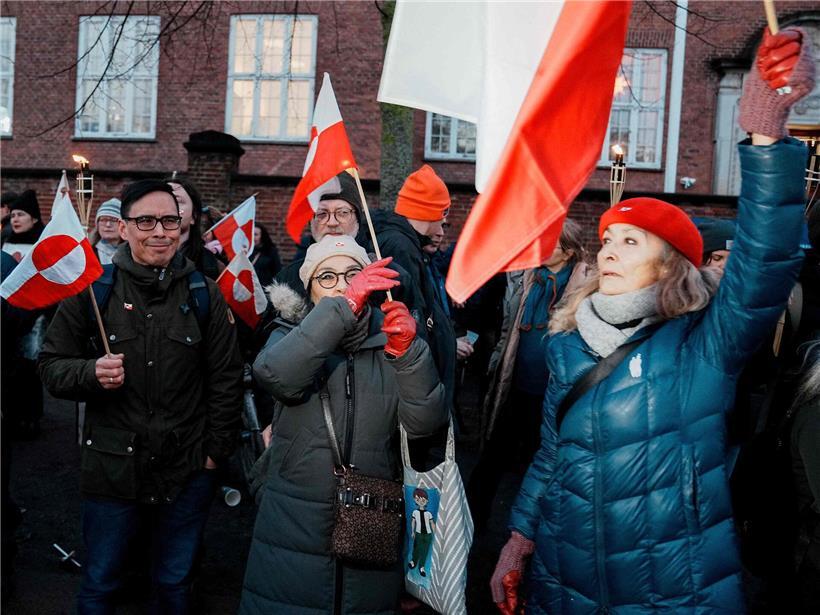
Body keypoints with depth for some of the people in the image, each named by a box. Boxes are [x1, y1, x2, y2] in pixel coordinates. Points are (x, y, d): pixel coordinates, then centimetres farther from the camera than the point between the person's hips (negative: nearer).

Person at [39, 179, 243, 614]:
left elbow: (226, 378, 3)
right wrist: (91, 373, -20)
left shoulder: (202, 292, -1)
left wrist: (217, 449, 1)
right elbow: (51, 364, 0)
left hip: (187, 470, 1)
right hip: (112, 466, -1)